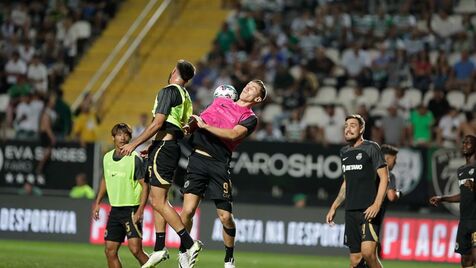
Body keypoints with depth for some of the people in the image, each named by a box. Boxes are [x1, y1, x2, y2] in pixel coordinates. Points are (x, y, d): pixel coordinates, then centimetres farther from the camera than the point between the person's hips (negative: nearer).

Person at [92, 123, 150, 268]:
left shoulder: (134, 159, -11)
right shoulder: (107, 158, 7)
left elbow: (145, 185, -12)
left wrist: (140, 211, -19)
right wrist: (98, 203, 21)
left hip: (132, 210, -6)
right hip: (114, 210, 6)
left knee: (135, 249, -18)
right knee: (110, 251, 3)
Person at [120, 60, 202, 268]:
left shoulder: (168, 91, -10)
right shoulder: (186, 97, 17)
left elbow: (157, 124, -17)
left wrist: (134, 144, -13)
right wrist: (151, 148, 27)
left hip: (163, 148, -10)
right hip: (173, 147, 10)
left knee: (159, 202, -12)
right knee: (157, 200, 13)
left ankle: (189, 244, -15)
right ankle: (159, 249, 13)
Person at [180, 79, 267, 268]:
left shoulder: (250, 119, 5)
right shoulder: (221, 102, 19)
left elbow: (233, 134, -13)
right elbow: (199, 119, 29)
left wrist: (205, 126, -13)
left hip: (219, 165, -2)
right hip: (197, 159, 2)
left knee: (226, 217, -5)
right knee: (188, 210, -11)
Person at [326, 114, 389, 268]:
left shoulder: (371, 148, -3)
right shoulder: (344, 152, 17)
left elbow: (384, 178, -8)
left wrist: (376, 205, -20)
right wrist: (334, 207, 22)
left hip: (369, 210, -7)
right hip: (351, 212, 7)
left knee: (367, 251, -22)